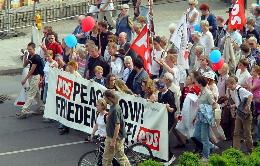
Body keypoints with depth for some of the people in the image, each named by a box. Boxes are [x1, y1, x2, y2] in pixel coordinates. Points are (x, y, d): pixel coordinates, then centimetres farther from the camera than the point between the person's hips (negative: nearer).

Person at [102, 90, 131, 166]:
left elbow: (117, 126, -24)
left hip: (117, 137, -10)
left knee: (120, 157, 1)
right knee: (106, 158, 14)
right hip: (110, 137, 10)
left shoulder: (115, 109, -22)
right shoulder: (112, 107, 8)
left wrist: (113, 141, -22)